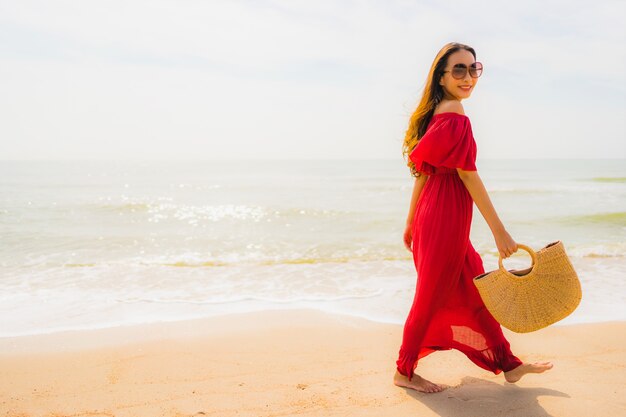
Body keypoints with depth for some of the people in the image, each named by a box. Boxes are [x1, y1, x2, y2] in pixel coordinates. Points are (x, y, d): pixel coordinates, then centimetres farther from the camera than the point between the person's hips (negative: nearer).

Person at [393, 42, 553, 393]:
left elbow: (423, 173, 12)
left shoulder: (434, 114, 11)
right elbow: (468, 175, -18)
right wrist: (500, 232, -15)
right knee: (432, 296, 4)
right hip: (447, 219, -10)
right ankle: (405, 372, 19)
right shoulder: (455, 115, -16)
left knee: (475, 293, 17)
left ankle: (509, 364, 31)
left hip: (433, 217, 10)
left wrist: (412, 222, 17)